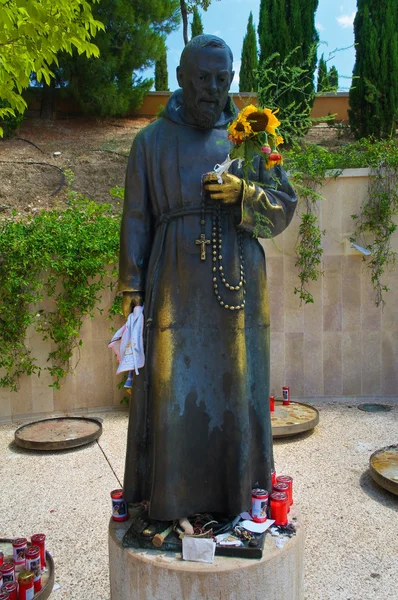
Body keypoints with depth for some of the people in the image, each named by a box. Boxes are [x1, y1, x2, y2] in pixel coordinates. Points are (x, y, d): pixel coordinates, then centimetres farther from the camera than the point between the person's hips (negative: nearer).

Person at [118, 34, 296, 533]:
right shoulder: (151, 141, 6)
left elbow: (285, 210, 8)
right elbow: (135, 222, 4)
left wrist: (246, 193, -12)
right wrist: (132, 294, -2)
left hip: (238, 286, 2)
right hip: (176, 289, -1)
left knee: (238, 390, 7)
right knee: (173, 392, 0)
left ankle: (240, 498, 25)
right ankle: (173, 502, 18)